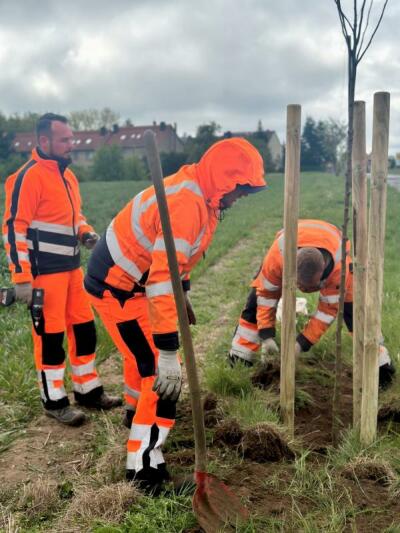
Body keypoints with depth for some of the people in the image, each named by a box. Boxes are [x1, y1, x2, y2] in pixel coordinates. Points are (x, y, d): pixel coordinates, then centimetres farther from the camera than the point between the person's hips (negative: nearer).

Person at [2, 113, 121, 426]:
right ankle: (54, 401, 17)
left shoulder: (67, 174, 13)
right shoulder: (29, 177, -14)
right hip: (44, 272, -8)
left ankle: (88, 390, 28)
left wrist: (86, 233, 4)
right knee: (50, 336, 2)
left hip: (72, 267, 9)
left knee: (84, 327, 13)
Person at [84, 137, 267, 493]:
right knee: (162, 373, -12)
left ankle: (136, 414, 58)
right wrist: (169, 353, -39)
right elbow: (162, 278, -38)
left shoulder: (198, 194, 1)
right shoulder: (185, 204, -31)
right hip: (117, 288, -11)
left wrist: (183, 295, 25)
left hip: (132, 280, 11)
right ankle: (145, 468, -1)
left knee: (142, 351, 31)